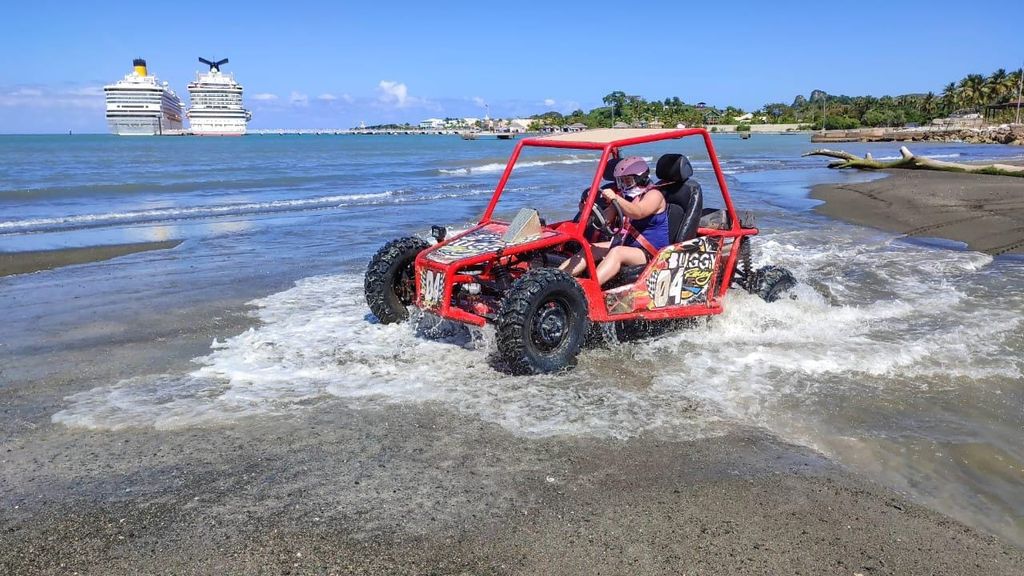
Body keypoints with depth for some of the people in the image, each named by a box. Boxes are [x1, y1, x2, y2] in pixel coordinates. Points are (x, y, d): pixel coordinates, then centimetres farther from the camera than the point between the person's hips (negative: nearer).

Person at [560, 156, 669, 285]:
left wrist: (615, 198, -42)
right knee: (591, 249, -10)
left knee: (617, 252, -35)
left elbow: (638, 213, -29)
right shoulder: (626, 197, 15)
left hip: (650, 253, -8)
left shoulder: (654, 195, -8)